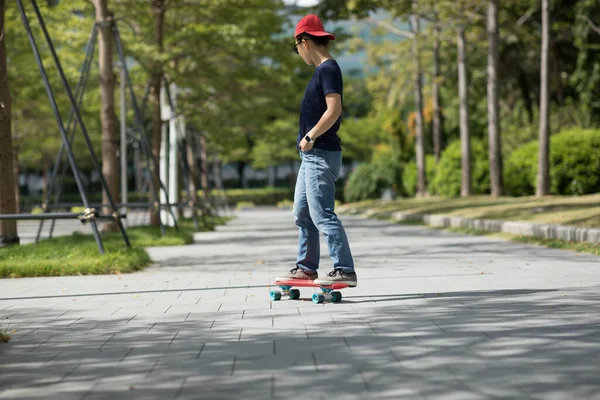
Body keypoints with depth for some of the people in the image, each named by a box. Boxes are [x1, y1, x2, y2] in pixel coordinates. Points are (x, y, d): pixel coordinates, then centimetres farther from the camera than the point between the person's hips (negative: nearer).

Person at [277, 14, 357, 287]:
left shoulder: (328, 69, -13)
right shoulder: (322, 70, 17)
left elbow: (334, 109, -24)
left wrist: (310, 137, -19)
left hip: (321, 154, -11)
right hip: (312, 155, 11)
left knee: (322, 214, -12)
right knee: (302, 213, 15)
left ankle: (345, 270, -12)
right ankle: (307, 267, 23)